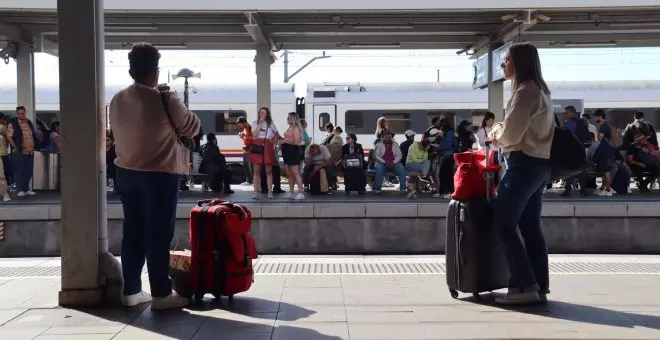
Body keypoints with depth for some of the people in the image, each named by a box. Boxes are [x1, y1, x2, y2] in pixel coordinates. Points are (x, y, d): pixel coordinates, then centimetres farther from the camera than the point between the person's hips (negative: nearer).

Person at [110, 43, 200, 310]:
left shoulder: (117, 101, 3)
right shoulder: (165, 100, -15)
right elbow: (192, 128, -3)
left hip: (127, 172, 6)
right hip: (160, 174, -6)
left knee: (132, 232, 11)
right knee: (158, 234, -1)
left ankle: (131, 291, 17)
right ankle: (161, 294, 3)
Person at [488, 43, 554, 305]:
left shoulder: (525, 90, -13)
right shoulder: (540, 90, 19)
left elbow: (511, 134, -17)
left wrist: (496, 133, 3)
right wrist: (501, 134, 11)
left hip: (524, 164, -10)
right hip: (538, 164, 10)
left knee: (504, 226, -7)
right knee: (530, 227, 9)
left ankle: (524, 286, -9)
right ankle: (539, 287, 9)